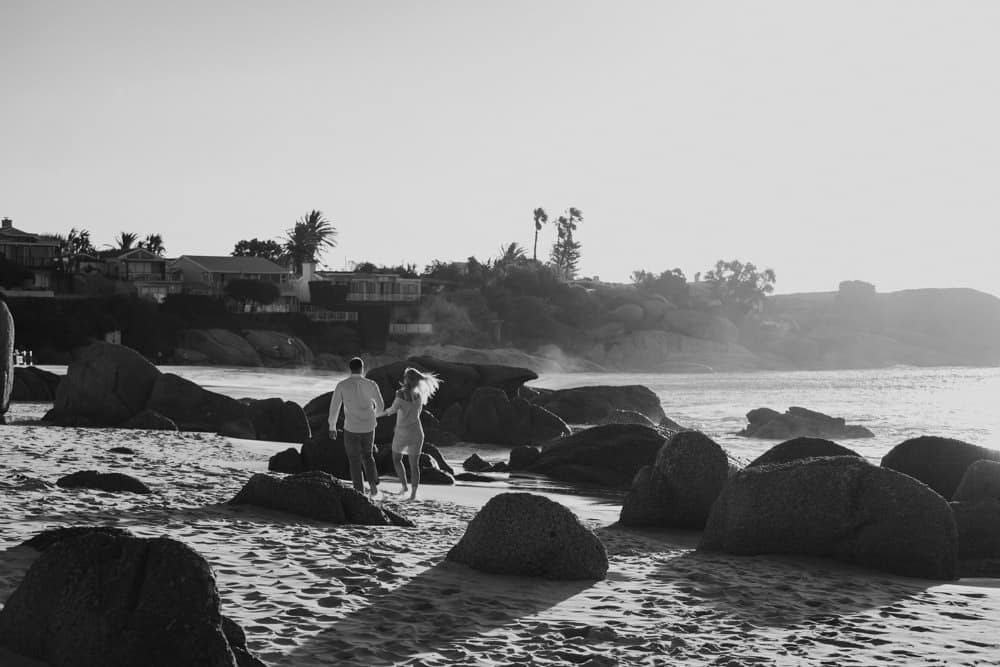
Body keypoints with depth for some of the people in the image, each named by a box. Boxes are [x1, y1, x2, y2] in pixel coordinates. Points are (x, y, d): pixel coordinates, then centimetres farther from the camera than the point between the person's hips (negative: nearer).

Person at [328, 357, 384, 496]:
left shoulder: (341, 385, -9)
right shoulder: (371, 385, -6)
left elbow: (334, 408, -6)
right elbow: (380, 407, 5)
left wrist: (332, 428, 7)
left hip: (351, 430, -2)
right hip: (368, 429, 2)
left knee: (355, 463, 12)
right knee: (367, 455, 28)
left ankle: (360, 494, 12)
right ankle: (373, 485, 11)